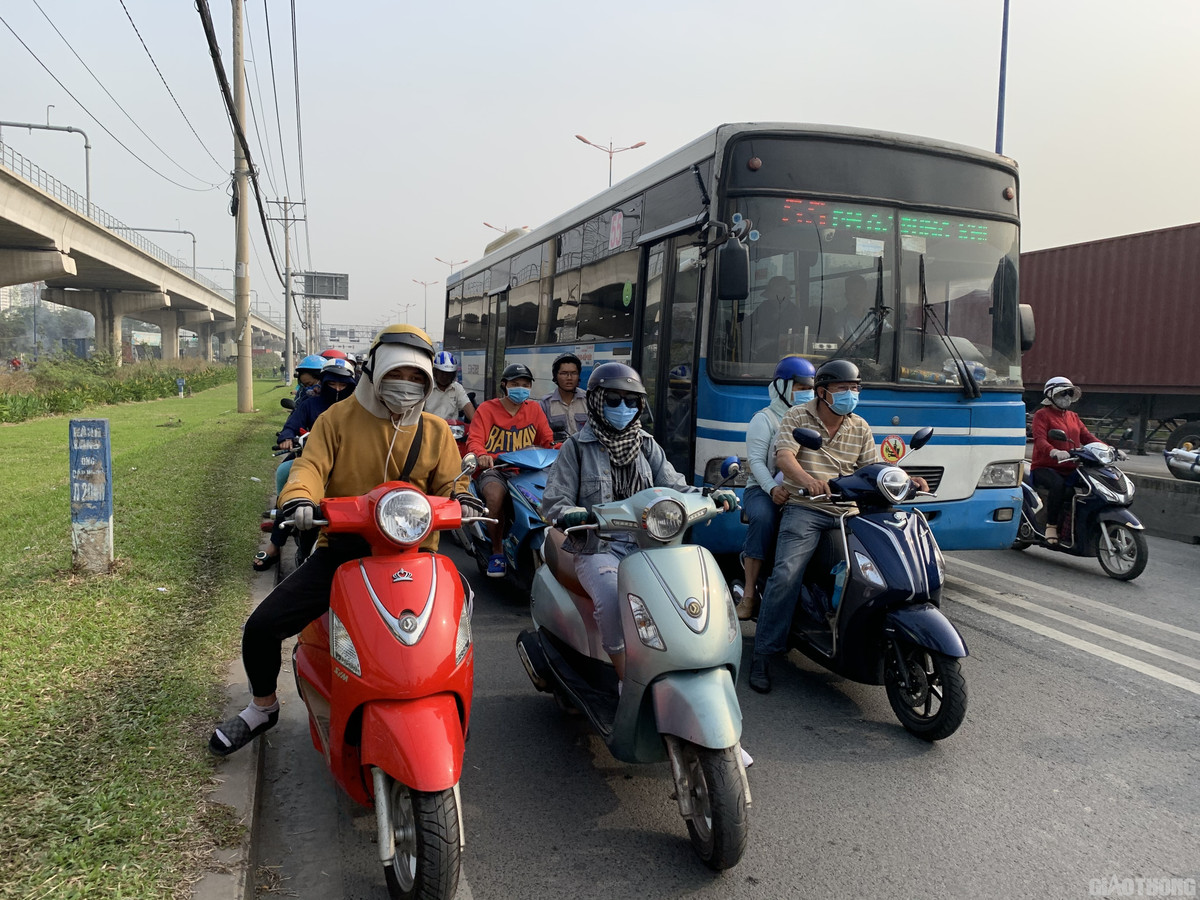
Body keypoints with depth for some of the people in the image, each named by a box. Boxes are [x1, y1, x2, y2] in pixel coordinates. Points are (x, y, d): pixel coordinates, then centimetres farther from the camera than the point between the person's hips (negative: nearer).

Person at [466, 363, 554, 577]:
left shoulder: (534, 409, 17)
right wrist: (481, 455, -32)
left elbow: (548, 439, 14)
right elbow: (474, 440, -8)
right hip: (493, 469, -3)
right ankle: (497, 551, -18)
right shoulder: (487, 409, 4)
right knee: (496, 494, -37)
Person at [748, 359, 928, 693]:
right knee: (786, 574, -23)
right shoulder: (797, 418, 3)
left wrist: (907, 478, -6)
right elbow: (784, 456, -13)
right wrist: (808, 480, -34)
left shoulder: (860, 428, 17)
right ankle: (763, 655, -16)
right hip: (804, 509, -5)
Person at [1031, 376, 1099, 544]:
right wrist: (1054, 452, -37)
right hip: (1044, 468, -7)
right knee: (1058, 484, -37)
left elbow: (1087, 437, 15)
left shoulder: (1073, 417, 24)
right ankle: (1051, 526, -24)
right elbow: (1039, 439, -16)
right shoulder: (1042, 415, 0)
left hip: (1070, 470, 7)